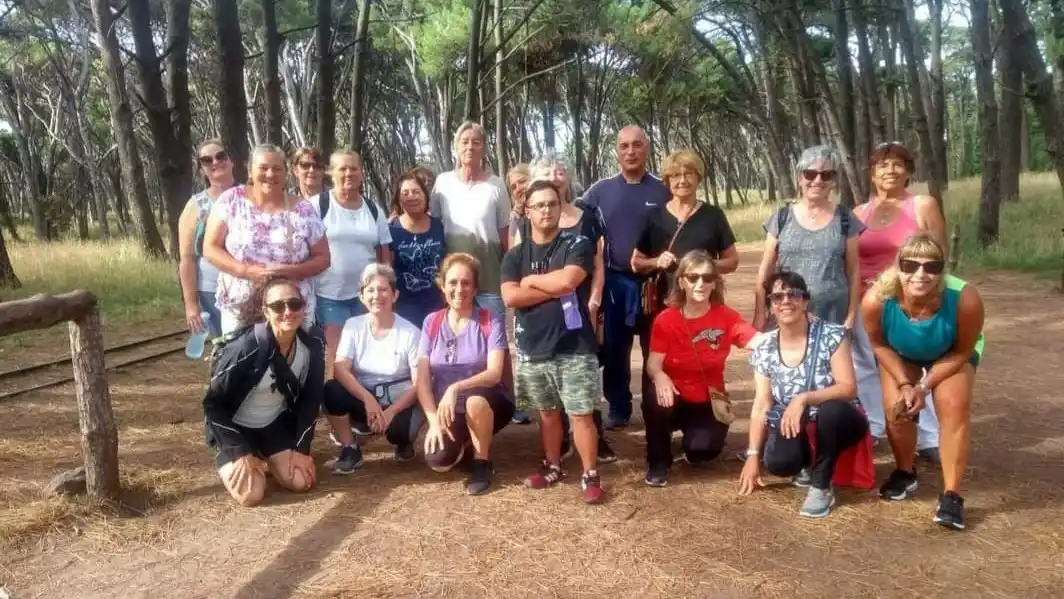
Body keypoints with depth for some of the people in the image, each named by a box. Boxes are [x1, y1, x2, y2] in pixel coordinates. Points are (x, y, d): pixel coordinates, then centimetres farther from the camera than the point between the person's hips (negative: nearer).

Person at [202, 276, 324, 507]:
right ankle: (227, 462, 15)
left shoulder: (312, 345, -15)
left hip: (276, 423, 4)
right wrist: (241, 453, -22)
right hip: (235, 426, -4)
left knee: (302, 482, -10)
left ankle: (265, 457, 21)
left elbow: (310, 400, -2)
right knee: (250, 494, -19)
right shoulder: (246, 347, -31)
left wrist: (301, 448, -7)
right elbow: (213, 404, -21)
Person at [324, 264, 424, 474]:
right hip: (363, 398, 3)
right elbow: (340, 370, -17)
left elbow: (419, 384, -13)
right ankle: (350, 450, -6)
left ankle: (403, 440, 6)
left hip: (400, 402, -2)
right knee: (332, 390, -27)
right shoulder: (353, 326, -4)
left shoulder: (410, 332, -11)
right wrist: (368, 399, -32)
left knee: (397, 428, -34)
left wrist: (391, 411, -26)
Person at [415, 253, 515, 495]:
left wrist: (456, 388, -35)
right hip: (447, 409, 3)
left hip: (487, 405, -2)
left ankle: (482, 462, -11)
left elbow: (494, 373, -20)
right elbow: (422, 378, -5)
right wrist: (434, 420, -18)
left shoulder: (491, 321, -9)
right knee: (438, 461, -24)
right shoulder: (431, 322, 0)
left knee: (474, 398, -38)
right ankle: (465, 445, 14)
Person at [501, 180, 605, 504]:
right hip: (532, 349, 4)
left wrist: (532, 280, -4)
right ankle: (552, 467, 31)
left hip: (574, 347, -4)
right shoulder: (515, 254, 7)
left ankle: (591, 475, 9)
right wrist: (554, 290, -11)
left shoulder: (578, 245, -3)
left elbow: (568, 280, -21)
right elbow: (510, 297, -7)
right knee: (547, 412, 16)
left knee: (581, 413, -2)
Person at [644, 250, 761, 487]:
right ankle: (658, 462, -7)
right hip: (674, 399, 0)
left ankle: (697, 446, 16)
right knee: (655, 401, -34)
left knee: (702, 450, -26)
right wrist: (660, 377, -41)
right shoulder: (665, 319, -9)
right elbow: (653, 363, -17)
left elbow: (761, 342, -24)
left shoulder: (726, 317, -9)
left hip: (707, 402, 0)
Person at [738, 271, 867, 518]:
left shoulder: (832, 335, -12)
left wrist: (804, 399, -33)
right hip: (794, 429, 2)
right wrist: (753, 455, -7)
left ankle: (822, 486, -15)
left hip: (835, 423, -2)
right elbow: (761, 406, -2)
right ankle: (809, 464, 9)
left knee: (831, 410, -38)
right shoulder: (764, 350, -2)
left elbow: (849, 388, -19)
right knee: (778, 462, -30)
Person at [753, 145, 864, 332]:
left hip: (833, 318, 0)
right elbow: (765, 272, 7)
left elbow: (853, 271, 7)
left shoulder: (845, 219, 5)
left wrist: (851, 317, 2)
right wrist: (760, 316, 2)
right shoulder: (782, 218, 5)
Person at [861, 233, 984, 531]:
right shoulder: (876, 300, -39)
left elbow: (962, 352, -20)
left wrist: (924, 386, -24)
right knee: (896, 406, -13)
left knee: (954, 405, -20)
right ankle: (905, 473, 16)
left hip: (950, 354, -1)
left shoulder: (965, 300, -41)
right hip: (900, 354, 1)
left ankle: (951, 495, -10)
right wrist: (904, 384, -21)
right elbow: (878, 343, -15)